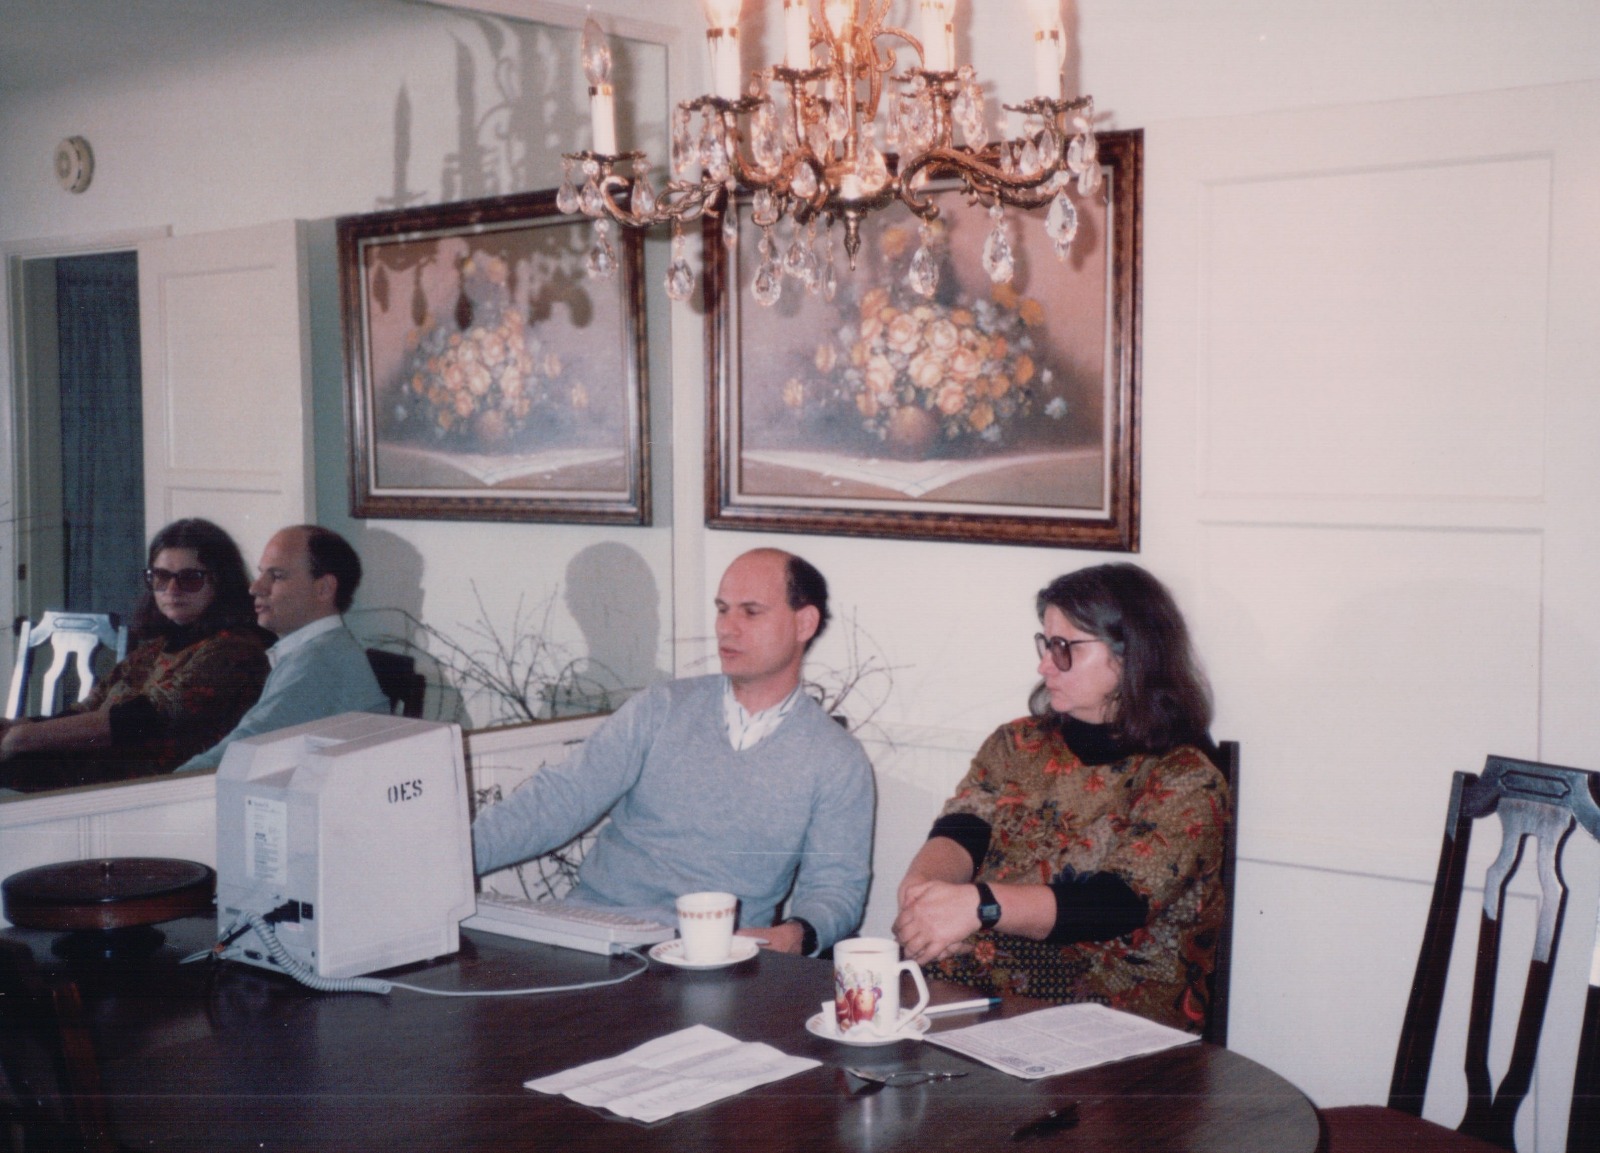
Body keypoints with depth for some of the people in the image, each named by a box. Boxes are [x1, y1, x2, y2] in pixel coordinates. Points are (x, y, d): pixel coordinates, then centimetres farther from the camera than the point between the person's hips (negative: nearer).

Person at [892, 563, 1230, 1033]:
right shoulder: (1016, 743, 14)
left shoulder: (1186, 781, -4)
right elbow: (959, 834, -1)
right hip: (973, 982, 5)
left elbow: (1115, 905, -17)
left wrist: (979, 904, -31)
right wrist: (922, 884, -25)